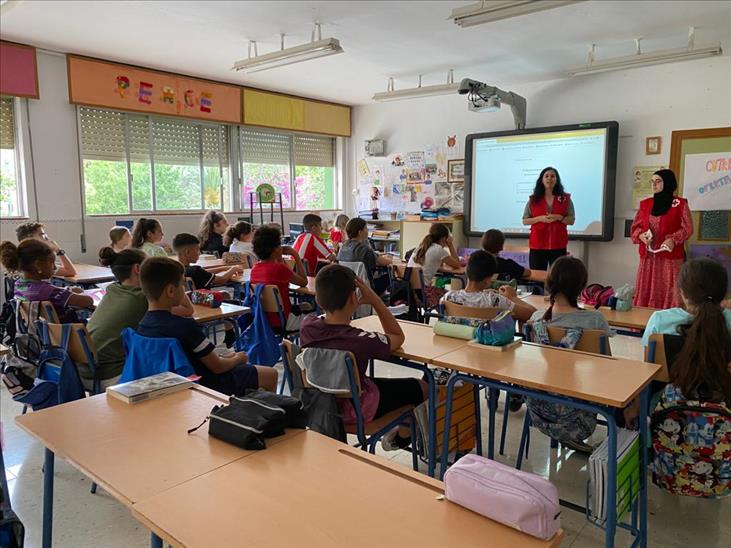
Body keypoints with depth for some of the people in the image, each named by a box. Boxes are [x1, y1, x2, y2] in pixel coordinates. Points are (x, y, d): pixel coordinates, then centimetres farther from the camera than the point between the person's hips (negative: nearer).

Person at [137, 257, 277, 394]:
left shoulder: (142, 326, -6)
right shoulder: (185, 326, -30)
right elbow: (217, 367, -20)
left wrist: (222, 357, 11)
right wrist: (238, 359, 1)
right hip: (207, 386, -8)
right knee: (271, 374, 8)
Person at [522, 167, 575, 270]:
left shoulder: (566, 198, 6)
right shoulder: (533, 199, 5)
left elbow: (571, 220, 6)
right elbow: (525, 221, 5)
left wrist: (559, 217, -13)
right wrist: (540, 218, -12)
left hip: (558, 245, 0)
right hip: (537, 245, 0)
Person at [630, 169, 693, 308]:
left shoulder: (680, 204, 0)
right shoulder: (645, 204, 11)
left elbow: (688, 228, -1)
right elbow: (635, 227, 13)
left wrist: (674, 239, -18)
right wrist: (641, 235, -8)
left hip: (670, 257, -4)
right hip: (648, 257, 4)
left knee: (669, 294, -4)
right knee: (646, 292, 4)